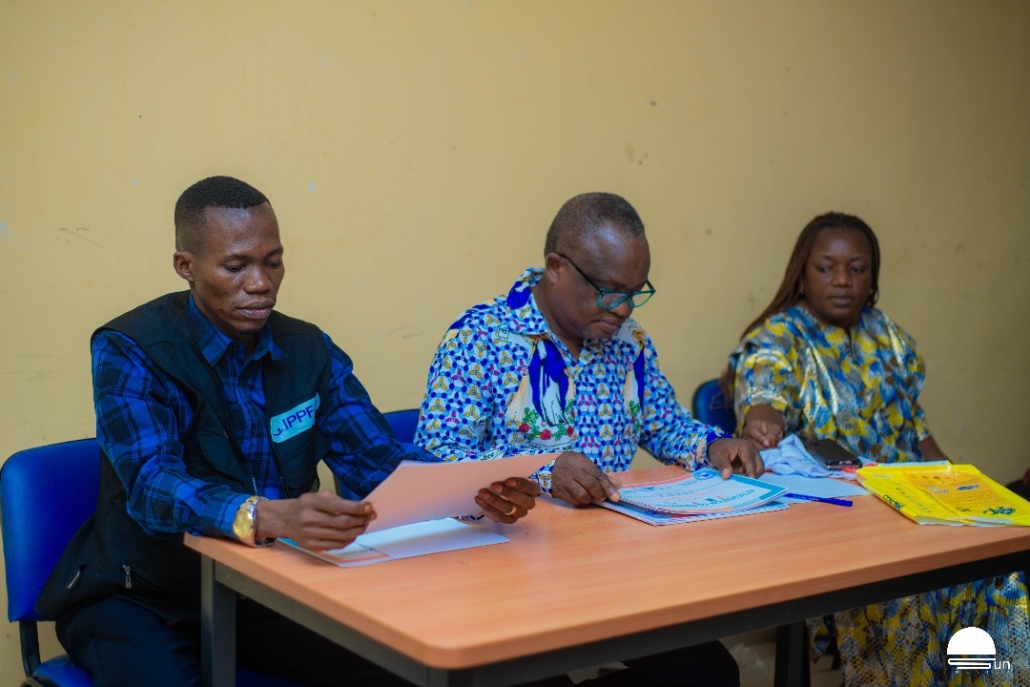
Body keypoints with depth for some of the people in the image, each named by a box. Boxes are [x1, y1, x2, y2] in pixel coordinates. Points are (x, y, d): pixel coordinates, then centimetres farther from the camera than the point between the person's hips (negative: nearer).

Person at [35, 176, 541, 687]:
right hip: (143, 599, -4)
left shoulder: (309, 351, 1)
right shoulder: (128, 351, -15)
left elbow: (376, 457, -5)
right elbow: (152, 485, -29)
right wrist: (268, 516, -49)